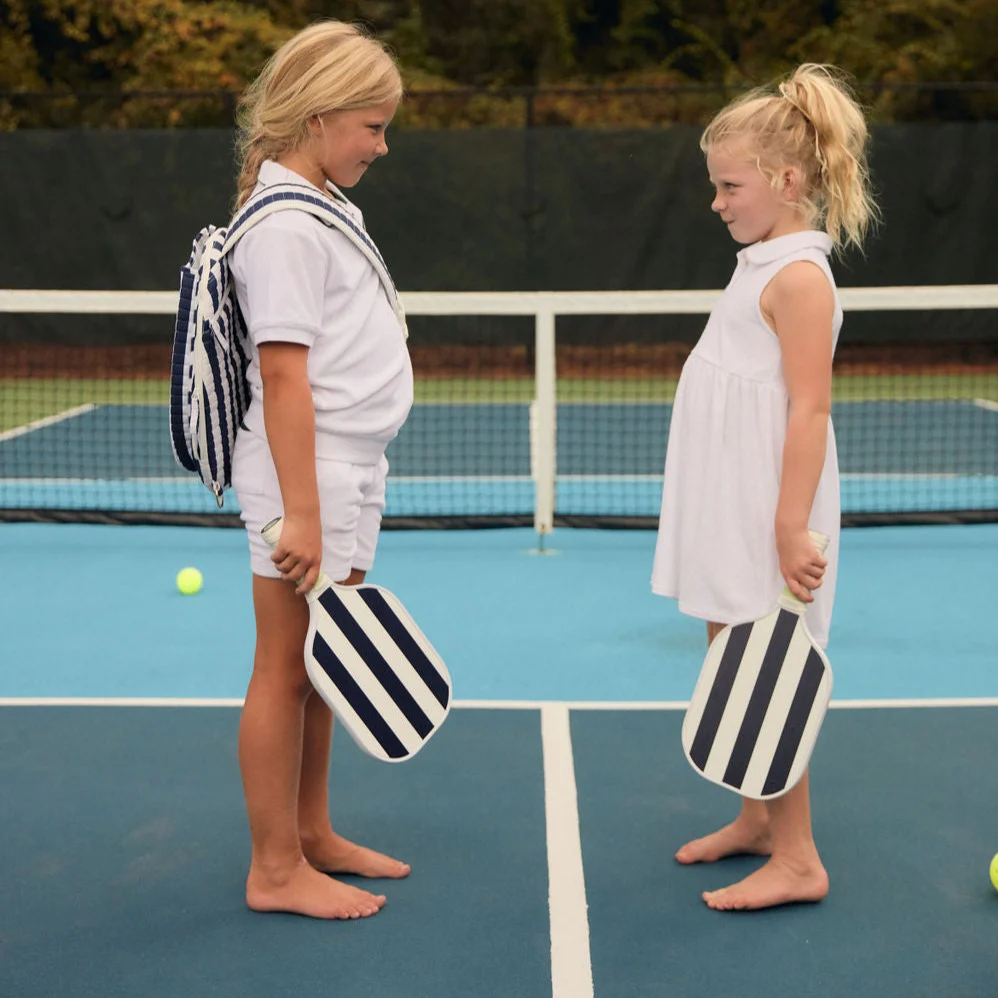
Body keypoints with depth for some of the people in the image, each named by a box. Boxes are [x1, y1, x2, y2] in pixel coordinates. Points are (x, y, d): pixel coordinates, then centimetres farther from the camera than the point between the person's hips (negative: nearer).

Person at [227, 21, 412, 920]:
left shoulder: (325, 208, 15)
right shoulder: (285, 226, -15)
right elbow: (284, 374, -20)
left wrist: (339, 497, 19)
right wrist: (300, 512, -22)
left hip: (349, 472, 9)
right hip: (308, 475, -9)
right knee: (289, 670, 0)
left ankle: (314, 836, 28)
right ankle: (275, 869, 11)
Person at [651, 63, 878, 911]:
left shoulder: (799, 276, -14)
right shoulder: (759, 266, 15)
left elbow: (810, 409, -20)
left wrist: (792, 529, -24)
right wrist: (755, 522, 20)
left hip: (769, 519, -10)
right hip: (728, 517, 10)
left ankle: (797, 858, 5)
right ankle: (755, 820, 29)